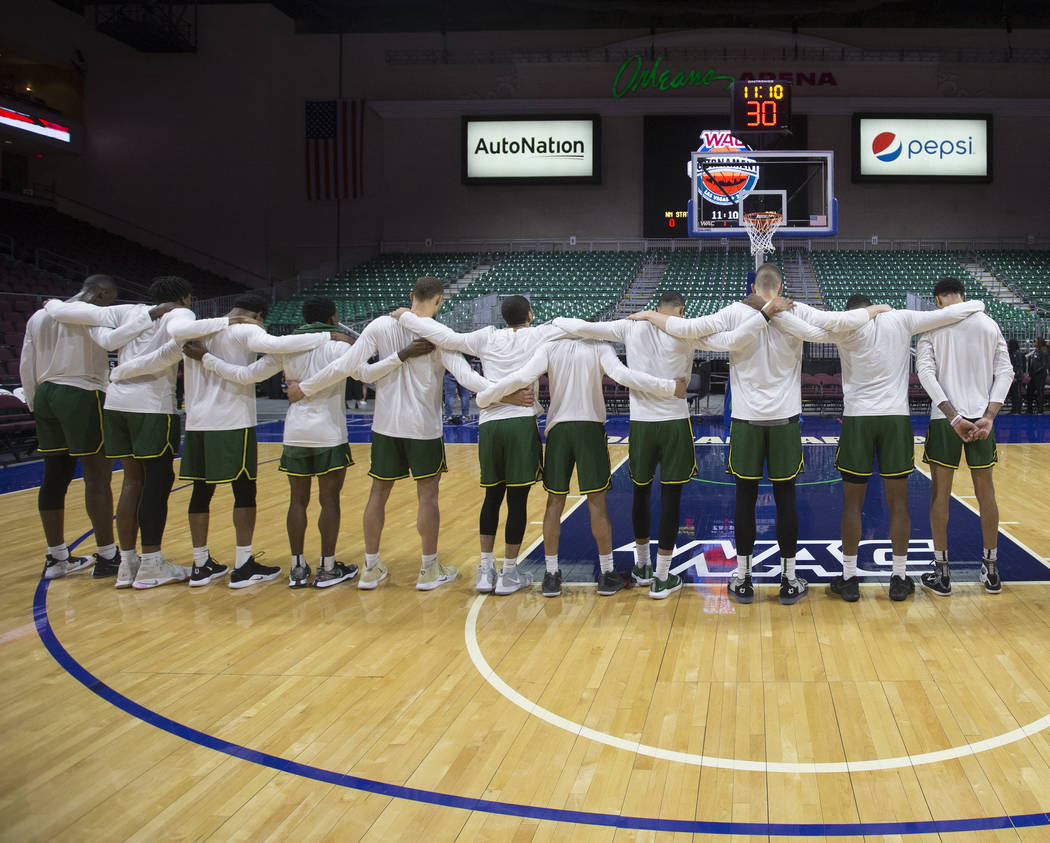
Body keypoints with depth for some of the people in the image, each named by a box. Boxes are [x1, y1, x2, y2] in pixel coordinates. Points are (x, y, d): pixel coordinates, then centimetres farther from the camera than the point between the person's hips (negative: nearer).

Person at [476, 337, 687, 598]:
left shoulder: (549, 348, 0)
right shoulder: (600, 347, -3)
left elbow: (522, 377, -9)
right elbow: (623, 375, -17)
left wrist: (483, 398, 1)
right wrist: (670, 387, -16)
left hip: (558, 429, 1)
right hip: (591, 428, -1)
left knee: (555, 502, 9)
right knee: (597, 503, 5)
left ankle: (551, 576, 11)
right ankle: (606, 574, 12)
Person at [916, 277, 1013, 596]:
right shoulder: (989, 324, 6)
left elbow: (926, 372, -12)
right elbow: (1005, 372, 0)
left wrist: (953, 416, -14)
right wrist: (988, 416, -7)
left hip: (945, 418, -2)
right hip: (981, 417, 3)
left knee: (940, 493, 6)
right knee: (985, 491, 13)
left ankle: (941, 574, 8)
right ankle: (992, 572, 21)